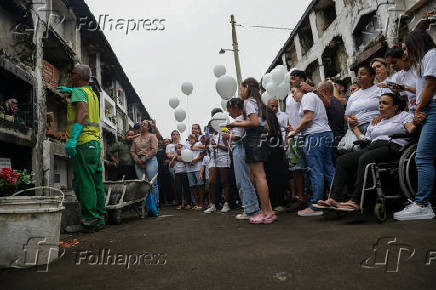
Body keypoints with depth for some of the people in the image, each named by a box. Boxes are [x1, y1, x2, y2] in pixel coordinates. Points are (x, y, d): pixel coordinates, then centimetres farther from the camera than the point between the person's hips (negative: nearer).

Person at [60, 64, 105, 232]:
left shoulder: (79, 91, -4)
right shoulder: (92, 93, 22)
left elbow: (83, 112, -23)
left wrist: (72, 138, -31)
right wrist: (70, 90, 56)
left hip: (83, 143, -9)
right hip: (95, 142, 9)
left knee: (83, 183, -7)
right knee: (96, 183, 10)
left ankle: (91, 220, -6)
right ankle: (100, 217, 16)